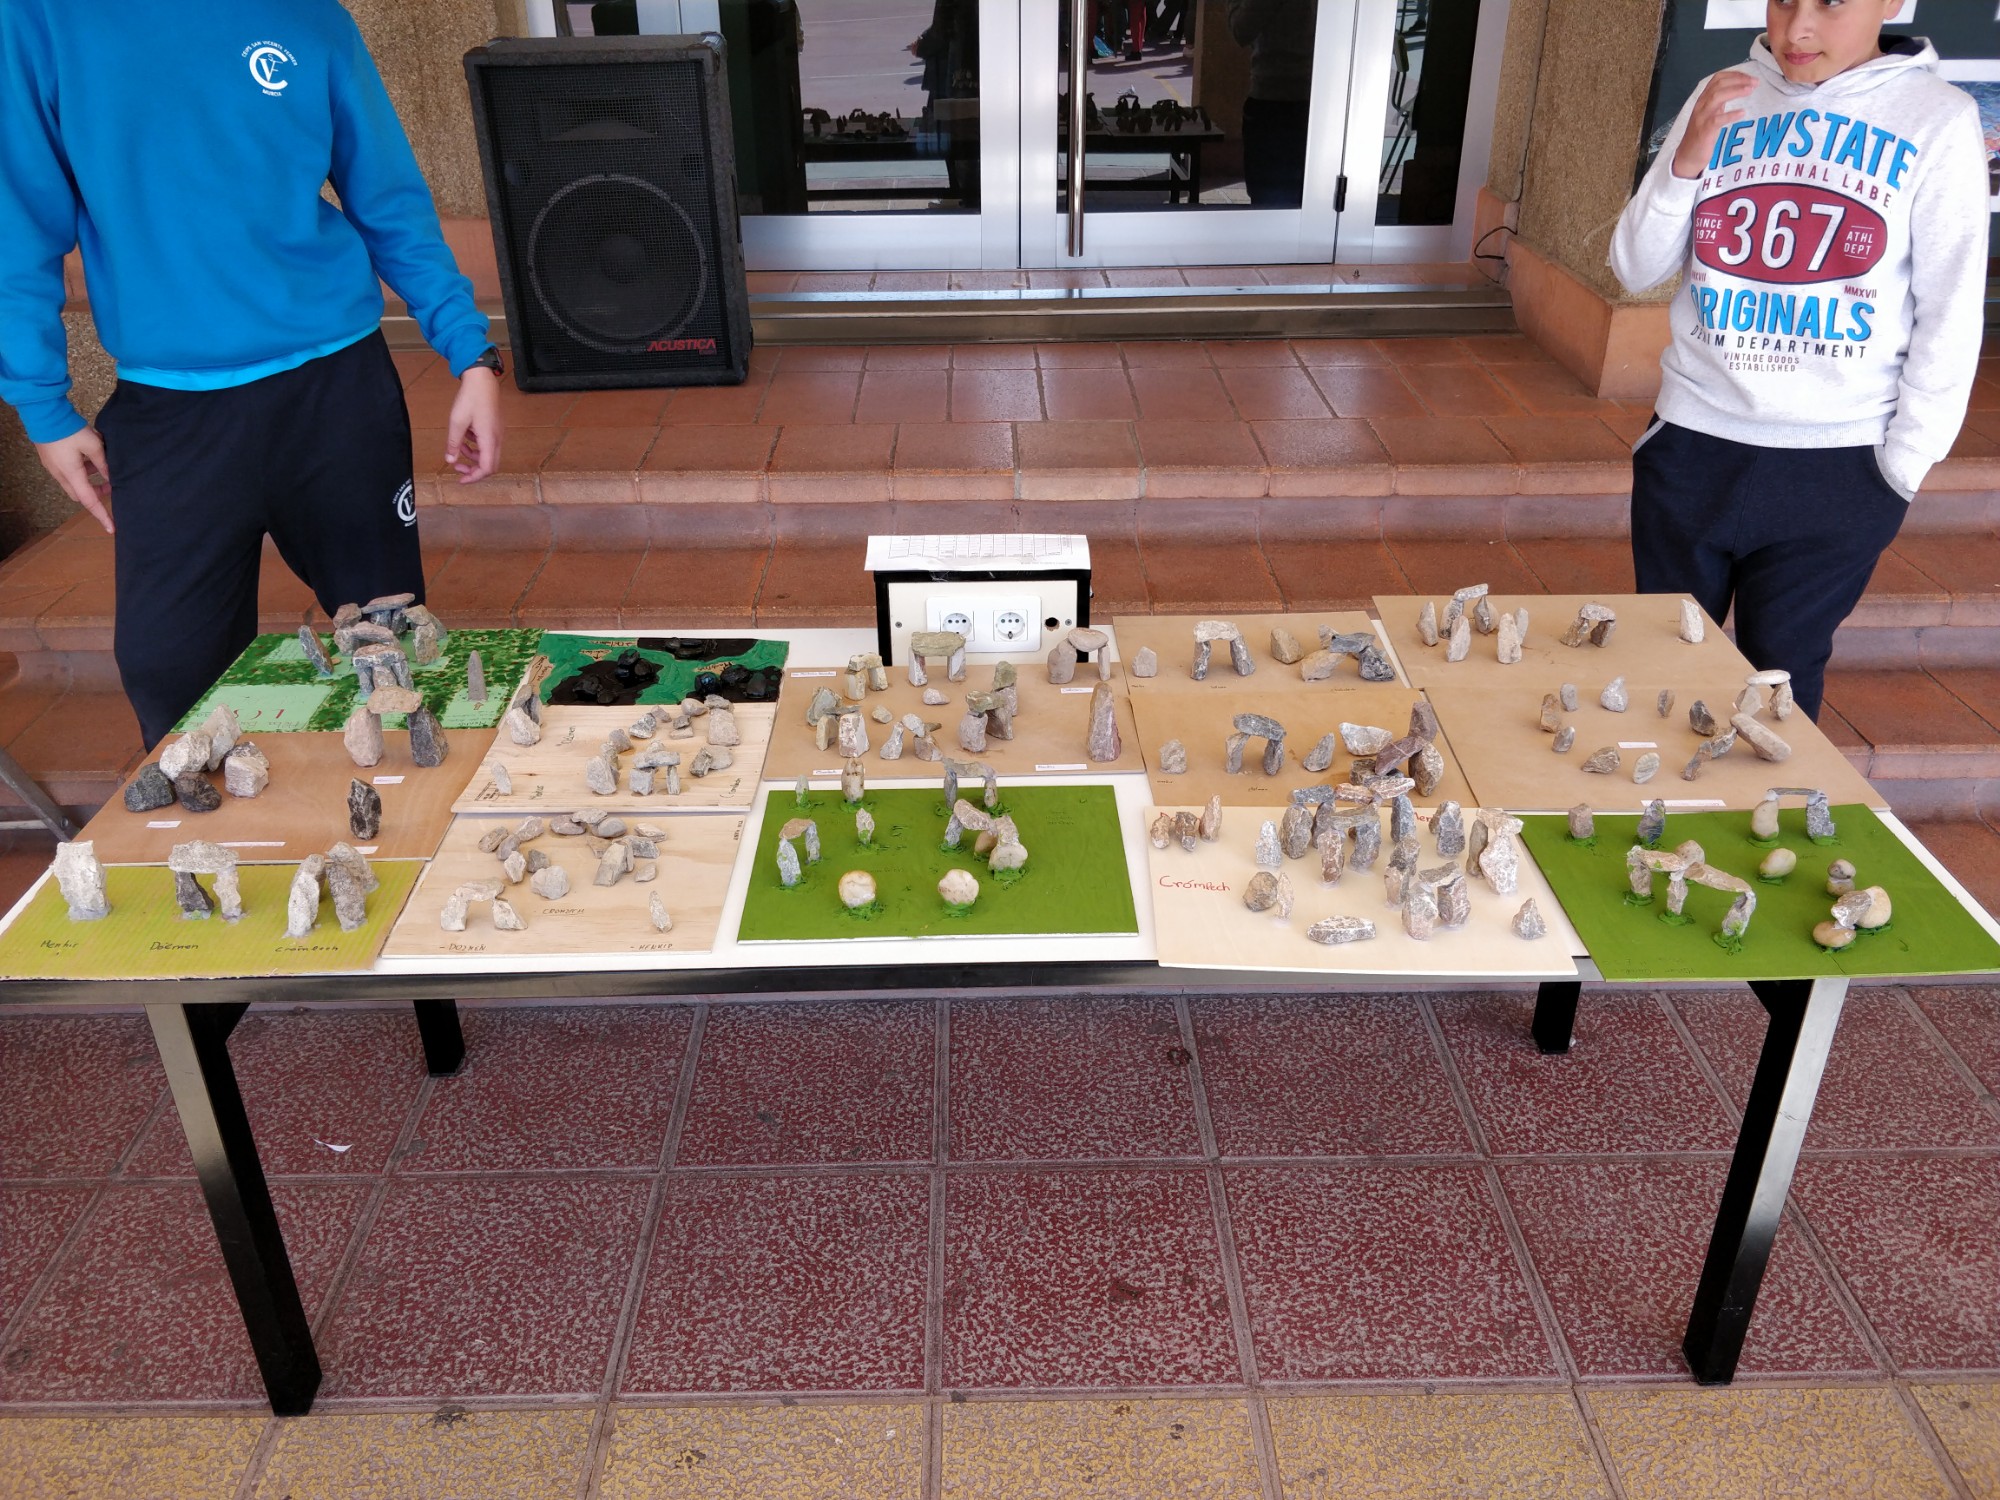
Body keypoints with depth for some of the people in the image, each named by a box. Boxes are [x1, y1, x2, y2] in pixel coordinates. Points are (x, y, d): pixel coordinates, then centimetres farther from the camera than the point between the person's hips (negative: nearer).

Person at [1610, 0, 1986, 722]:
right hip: (1692, 444, 3)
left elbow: (1949, 318, -3)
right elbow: (1636, 269, 6)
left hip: (1836, 468, -3)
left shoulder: (1938, 119, -5)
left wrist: (1903, 465, -6)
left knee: (1780, 679, 6)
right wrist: (1686, 163, -10)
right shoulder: (1722, 102, 5)